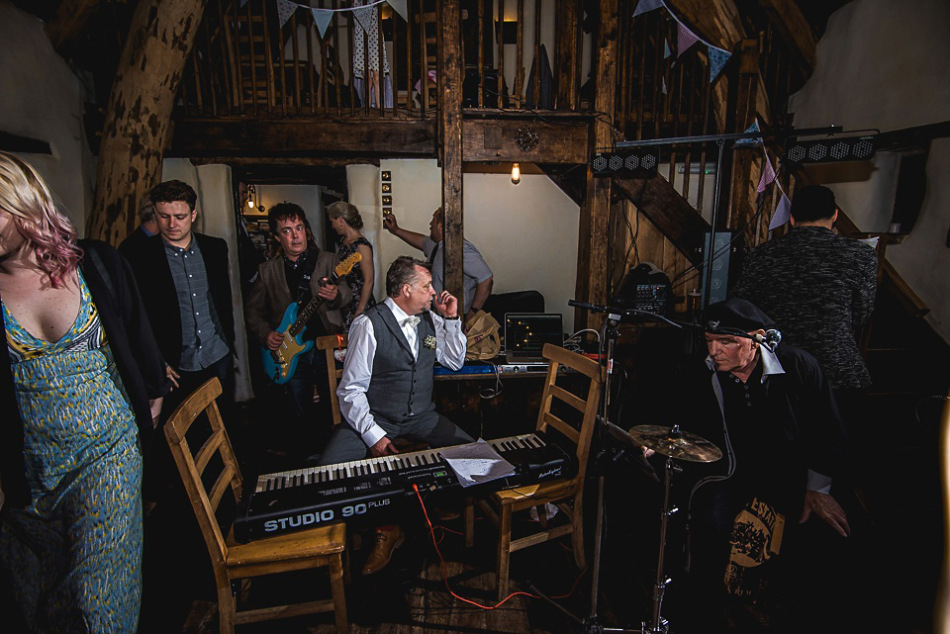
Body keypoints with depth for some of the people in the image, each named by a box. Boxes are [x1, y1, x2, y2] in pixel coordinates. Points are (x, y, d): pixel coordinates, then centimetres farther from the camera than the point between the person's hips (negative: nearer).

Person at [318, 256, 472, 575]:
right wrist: (373, 435, -23)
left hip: (421, 416, 4)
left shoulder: (430, 319, 5)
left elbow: (455, 362, 15)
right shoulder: (369, 324, -13)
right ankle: (385, 528, -5)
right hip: (374, 417, -4)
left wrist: (452, 319, 2)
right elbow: (351, 389, -13)